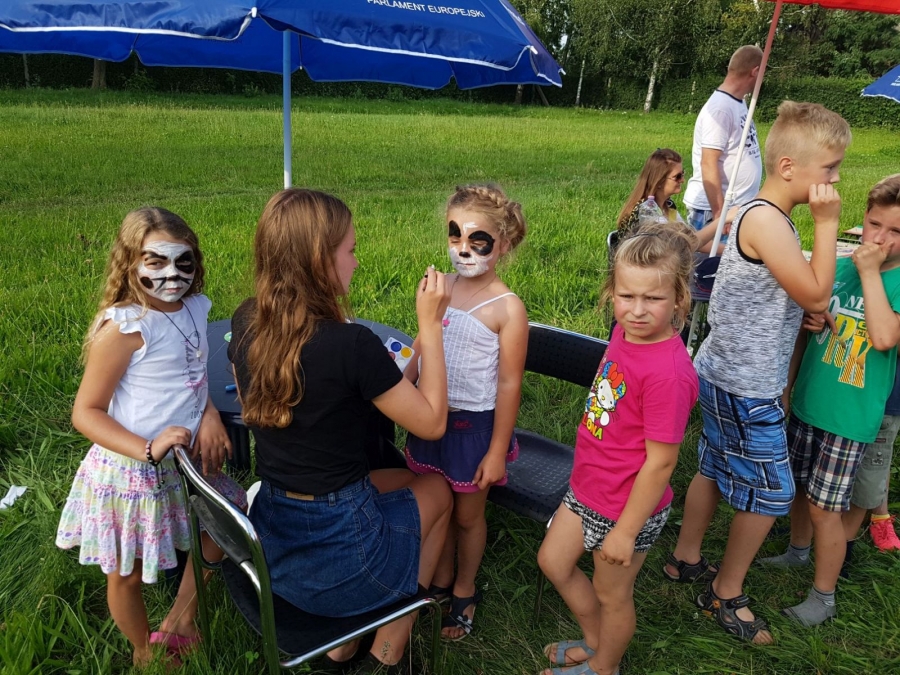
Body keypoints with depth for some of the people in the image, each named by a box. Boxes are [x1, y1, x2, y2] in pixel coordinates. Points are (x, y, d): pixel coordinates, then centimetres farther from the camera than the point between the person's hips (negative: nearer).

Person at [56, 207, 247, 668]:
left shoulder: (193, 307, -3)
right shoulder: (124, 326, -24)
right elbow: (86, 412, -20)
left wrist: (209, 414, -9)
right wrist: (147, 449, -32)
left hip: (186, 459, 7)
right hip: (132, 473, -7)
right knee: (127, 574, 15)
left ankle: (180, 620, 43)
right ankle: (145, 652, 45)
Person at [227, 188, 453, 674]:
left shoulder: (245, 323, -6)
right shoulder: (351, 344, -27)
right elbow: (431, 423, -14)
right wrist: (430, 325, -10)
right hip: (335, 558, -6)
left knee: (400, 480, 30)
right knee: (436, 491, 23)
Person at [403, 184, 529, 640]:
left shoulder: (507, 308, -18)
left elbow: (509, 384, -15)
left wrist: (497, 452, -12)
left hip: (474, 425, -5)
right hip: (429, 415, 5)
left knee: (467, 515, 16)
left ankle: (464, 591, 41)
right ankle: (439, 580, 46)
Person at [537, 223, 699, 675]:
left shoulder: (668, 372, -31)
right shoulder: (625, 333, -7)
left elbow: (660, 461, -24)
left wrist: (625, 531, -16)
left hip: (626, 507, -8)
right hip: (586, 488, 8)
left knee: (611, 594, 18)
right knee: (553, 562, 25)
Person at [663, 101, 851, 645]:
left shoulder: (770, 217, 9)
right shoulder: (765, 220, -23)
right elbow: (816, 296, -20)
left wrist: (808, 311, -3)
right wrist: (827, 224, -15)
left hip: (729, 376, 10)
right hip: (745, 390, -10)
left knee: (715, 469, 22)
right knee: (773, 491, 5)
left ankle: (685, 559, 40)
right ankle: (727, 594, 23)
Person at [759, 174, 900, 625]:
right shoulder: (838, 268, -1)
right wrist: (789, 386, 11)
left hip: (850, 416, -4)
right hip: (807, 402, 5)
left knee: (824, 507, 3)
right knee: (800, 487, 21)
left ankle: (823, 598, 22)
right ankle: (799, 553, 46)